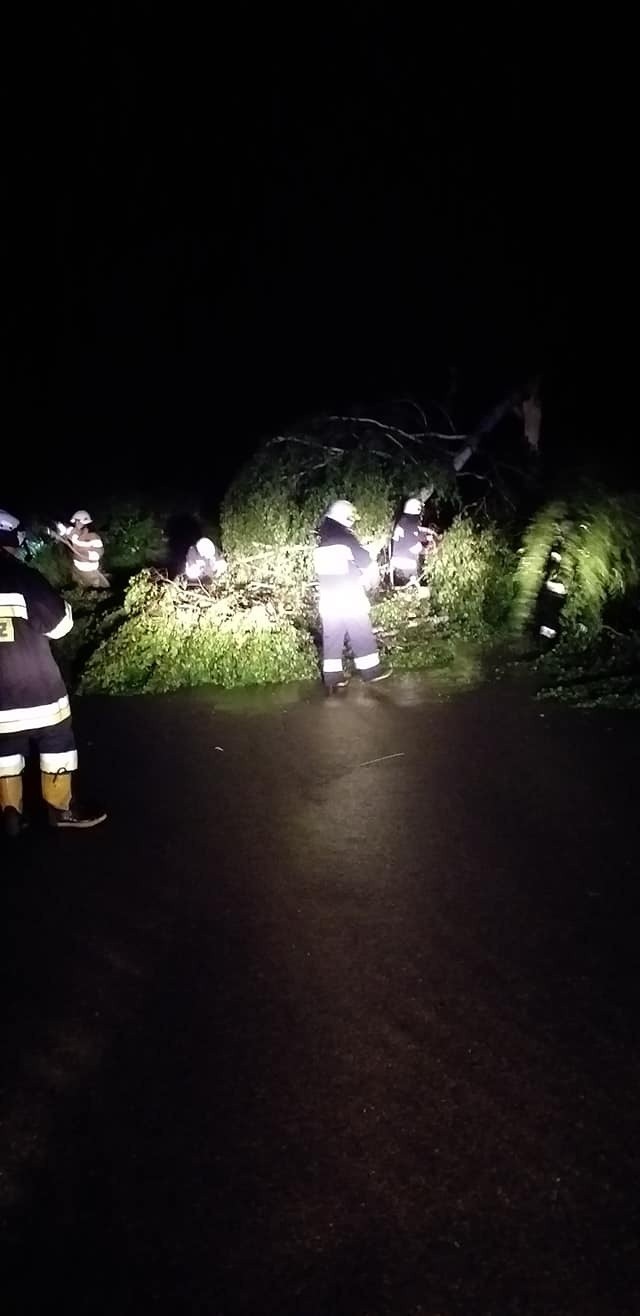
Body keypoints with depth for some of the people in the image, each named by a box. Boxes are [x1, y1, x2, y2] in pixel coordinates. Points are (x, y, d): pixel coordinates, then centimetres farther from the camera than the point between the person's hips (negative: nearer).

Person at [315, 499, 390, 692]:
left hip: (328, 597, 6)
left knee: (332, 636, 7)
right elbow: (366, 562, -6)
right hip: (349, 594, -6)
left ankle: (332, 675, 6)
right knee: (361, 633, 4)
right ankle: (370, 669, 10)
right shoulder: (345, 538, -8)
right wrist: (371, 578, 15)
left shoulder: (321, 542, 12)